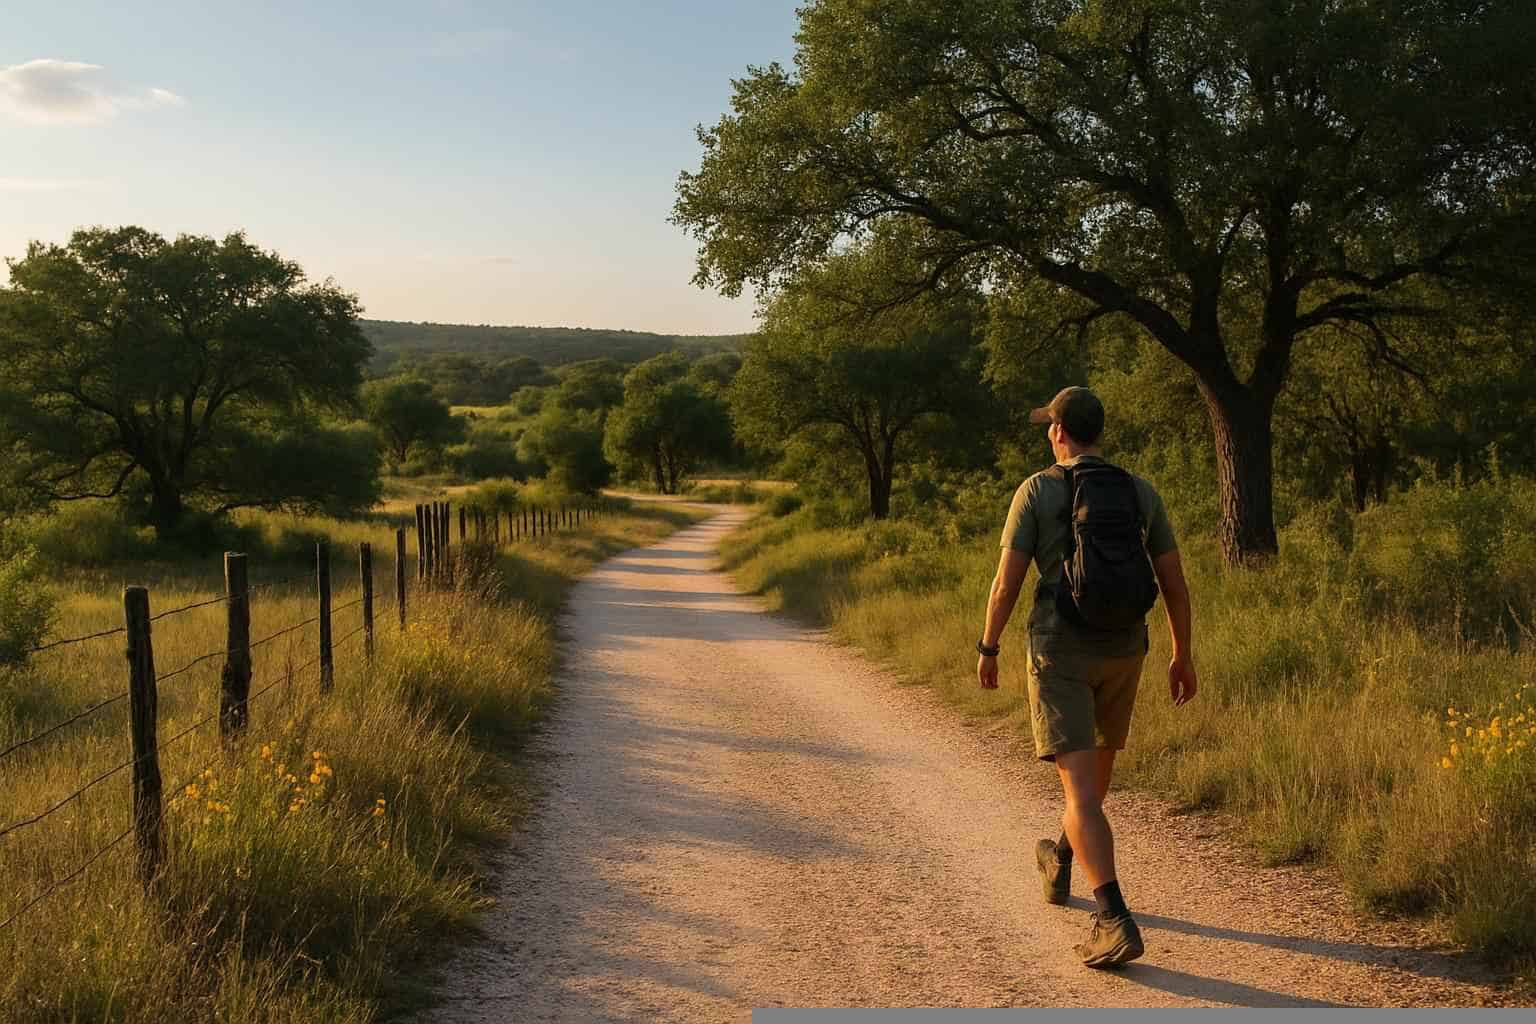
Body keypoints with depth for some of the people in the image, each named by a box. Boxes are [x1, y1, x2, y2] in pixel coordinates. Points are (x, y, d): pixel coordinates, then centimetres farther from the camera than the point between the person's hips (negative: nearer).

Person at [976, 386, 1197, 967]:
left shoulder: (1036, 491, -8)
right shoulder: (1142, 494, 3)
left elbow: (1007, 582, -10)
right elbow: (1174, 583, 4)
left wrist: (988, 649, 3)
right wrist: (1183, 656, 14)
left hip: (1059, 653, -4)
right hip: (1122, 652, 5)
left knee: (1080, 790, -9)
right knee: (1098, 759, 27)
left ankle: (1116, 922, -21)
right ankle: (1060, 865, 48)